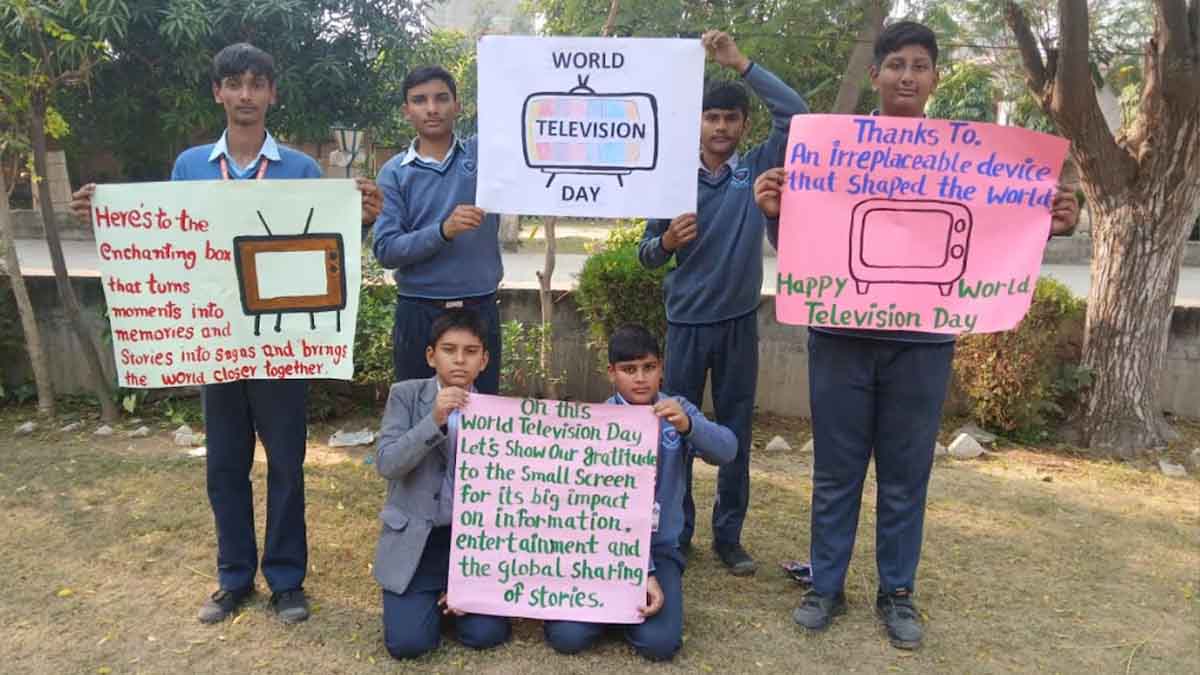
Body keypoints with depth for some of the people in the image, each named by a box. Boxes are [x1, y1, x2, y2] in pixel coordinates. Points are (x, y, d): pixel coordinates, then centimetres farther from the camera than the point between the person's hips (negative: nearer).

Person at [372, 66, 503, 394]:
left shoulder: (486, 153, 3)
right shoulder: (395, 172, 1)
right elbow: (386, 250, -8)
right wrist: (443, 231, -22)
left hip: (480, 309, 1)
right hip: (418, 312, 0)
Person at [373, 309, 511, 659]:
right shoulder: (405, 395, -5)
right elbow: (386, 463, -15)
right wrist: (434, 420, -28)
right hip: (415, 540, 0)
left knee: (486, 634, -11)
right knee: (407, 642, -11)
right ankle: (434, 596, 22)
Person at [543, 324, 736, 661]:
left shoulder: (677, 410, 0)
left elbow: (726, 450, -17)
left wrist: (688, 425, -38)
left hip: (658, 546, 2)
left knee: (658, 643, -18)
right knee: (567, 636, -17)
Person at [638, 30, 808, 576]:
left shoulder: (757, 170, 1)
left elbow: (797, 114, -11)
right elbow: (646, 254, 3)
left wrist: (742, 65, -13)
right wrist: (667, 241, -20)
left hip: (740, 323, 1)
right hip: (686, 323, 0)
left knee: (736, 433, 8)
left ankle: (729, 536, 21)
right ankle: (675, 534, 20)